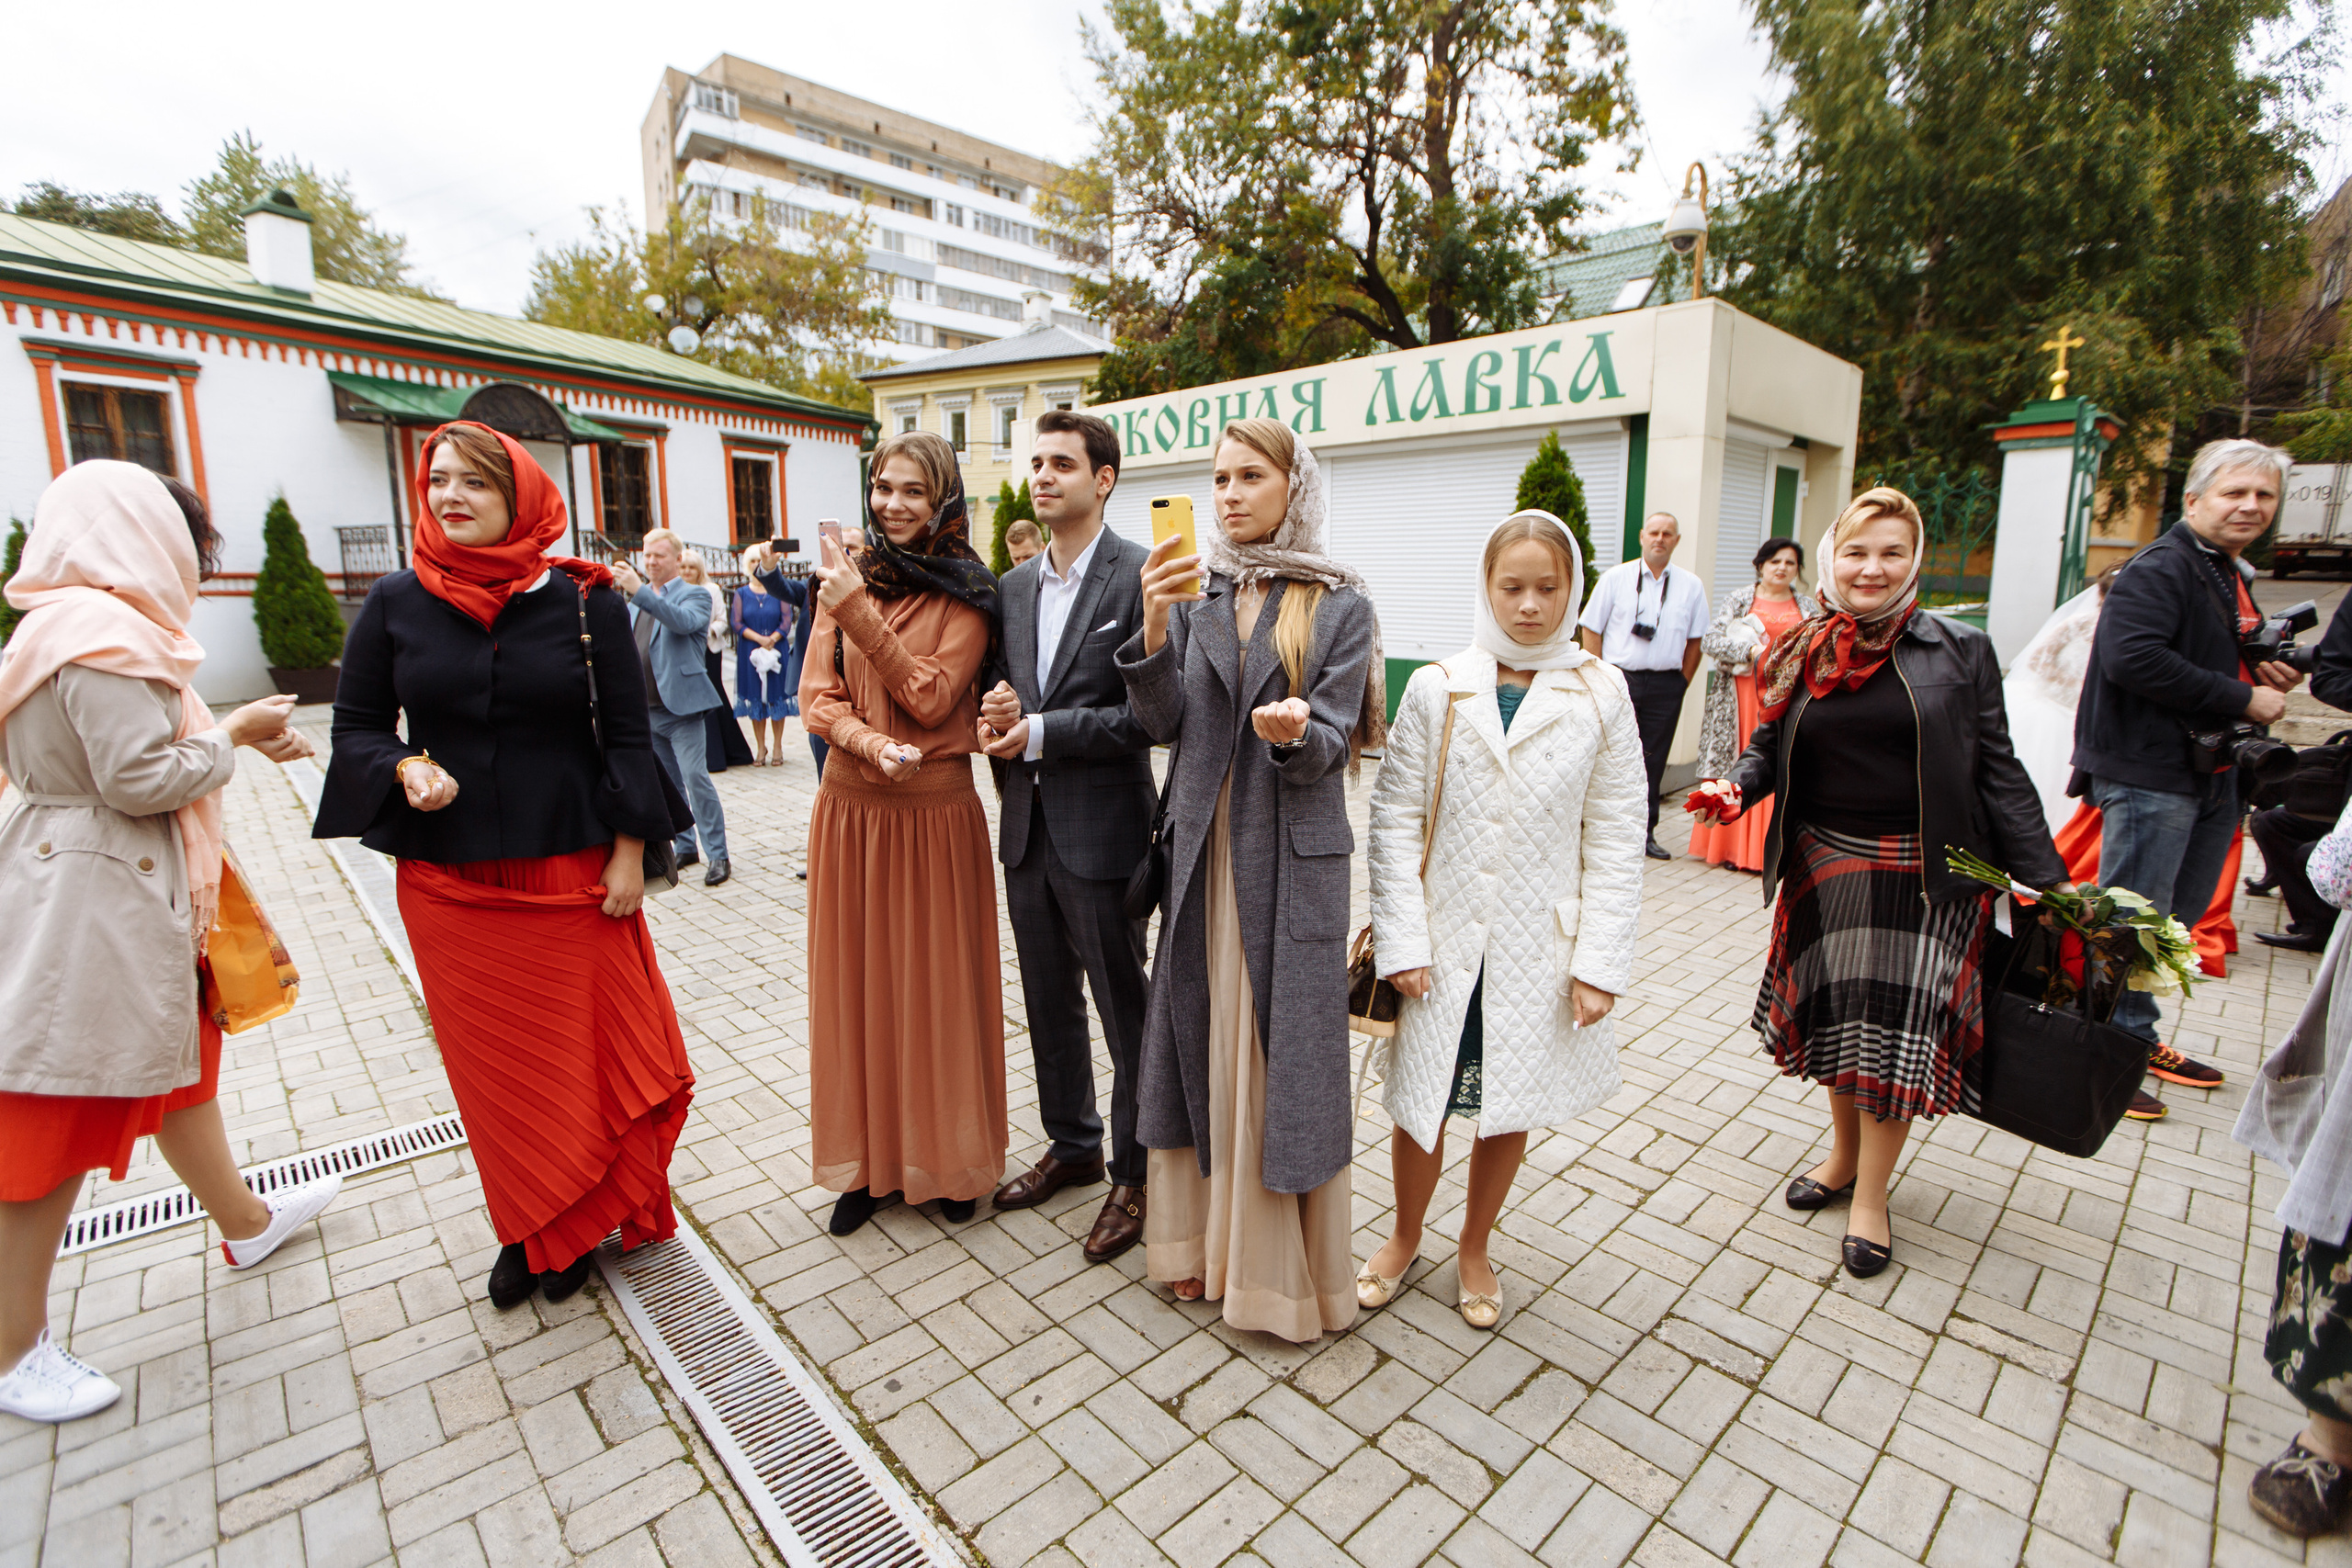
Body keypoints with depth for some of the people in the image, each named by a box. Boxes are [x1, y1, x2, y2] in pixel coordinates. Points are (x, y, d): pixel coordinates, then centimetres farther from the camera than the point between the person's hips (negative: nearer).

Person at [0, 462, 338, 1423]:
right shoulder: (104, 634, -19)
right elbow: (141, 777, -25)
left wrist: (238, 738, 9)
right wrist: (232, 734, -10)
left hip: (115, 899, 11)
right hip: (96, 904, -11)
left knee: (179, 1059, 22)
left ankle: (245, 1221, 40)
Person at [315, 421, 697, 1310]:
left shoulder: (584, 601, -3)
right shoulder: (396, 603, 2)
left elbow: (626, 735, -3)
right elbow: (355, 727, 7)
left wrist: (628, 851, -8)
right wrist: (405, 769, -15)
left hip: (572, 873, -2)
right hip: (447, 881, 2)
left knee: (588, 1049, 7)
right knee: (489, 1063, 12)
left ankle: (579, 1222, 31)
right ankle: (528, 1229, 33)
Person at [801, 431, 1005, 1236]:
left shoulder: (966, 595, -3)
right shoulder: (845, 578, 7)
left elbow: (932, 698, -12)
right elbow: (817, 695, 2)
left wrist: (861, 612, -18)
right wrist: (870, 742, -17)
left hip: (935, 813, -3)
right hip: (850, 807, 4)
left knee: (936, 981, 7)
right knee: (856, 980, 11)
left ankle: (947, 1158, 27)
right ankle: (867, 1159, 29)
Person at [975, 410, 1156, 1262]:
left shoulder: (1141, 575, -10)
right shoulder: (1016, 584, 12)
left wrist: (1041, 732, -16)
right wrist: (997, 711, -4)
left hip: (1102, 831, -7)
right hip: (1028, 828, 7)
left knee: (1125, 1010, 7)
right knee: (1049, 1003, 19)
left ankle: (1136, 1174, 26)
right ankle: (1071, 1145, 40)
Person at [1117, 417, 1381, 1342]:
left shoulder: (1340, 607, -2)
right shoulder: (1196, 594, 7)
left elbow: (1332, 744, -8)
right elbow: (1161, 724, -1)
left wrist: (1297, 732, -30)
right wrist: (1154, 629, -15)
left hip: (1292, 857, -3)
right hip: (1203, 850, 4)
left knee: (1282, 1050, 3)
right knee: (1201, 1040, 12)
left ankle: (1284, 1267, 24)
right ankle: (1204, 1240, 32)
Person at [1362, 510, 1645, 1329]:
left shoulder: (1600, 694, -1)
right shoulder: (1436, 687, -3)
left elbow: (1615, 837, -1)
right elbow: (1396, 817, -3)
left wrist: (1600, 961, -5)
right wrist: (1402, 940, -8)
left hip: (1540, 947, 1)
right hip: (1444, 943, 0)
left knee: (1509, 1108, 14)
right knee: (1421, 1102, 9)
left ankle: (1474, 1247, 40)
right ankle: (1405, 1237, 37)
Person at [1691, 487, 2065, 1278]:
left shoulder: (1959, 651, -2)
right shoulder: (1800, 655, 4)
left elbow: (1998, 773, -2)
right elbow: (1768, 750, 9)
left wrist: (2045, 878, -4)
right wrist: (1735, 785, -13)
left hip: (1922, 873, -2)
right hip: (1824, 866, 3)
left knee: (1898, 1024, 2)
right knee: (1836, 1014, 13)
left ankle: (1871, 1195, 19)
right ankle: (1844, 1154, 35)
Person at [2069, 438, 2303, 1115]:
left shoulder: (2232, 576, 19)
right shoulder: (2158, 570, -13)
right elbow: (2132, 657, -27)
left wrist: (2272, 675, 9)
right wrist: (2244, 698, -21)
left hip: (2209, 773, 10)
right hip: (2150, 773, -10)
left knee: (2179, 912, 16)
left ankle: (2135, 1037, 29)